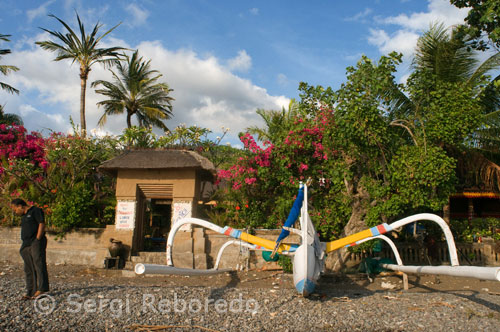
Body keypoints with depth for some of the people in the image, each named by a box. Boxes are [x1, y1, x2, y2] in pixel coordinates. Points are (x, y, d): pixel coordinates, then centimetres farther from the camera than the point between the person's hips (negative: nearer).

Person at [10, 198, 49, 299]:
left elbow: (42, 224, -11)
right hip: (26, 244, 9)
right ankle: (31, 292, 9)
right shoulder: (24, 216, 25)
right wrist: (24, 245, 14)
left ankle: (42, 288, -18)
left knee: (39, 264, -14)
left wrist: (37, 239, -15)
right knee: (29, 269, 6)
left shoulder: (36, 211, -1)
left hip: (36, 242, -9)